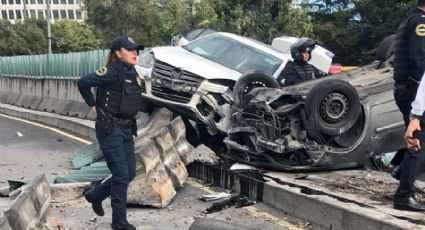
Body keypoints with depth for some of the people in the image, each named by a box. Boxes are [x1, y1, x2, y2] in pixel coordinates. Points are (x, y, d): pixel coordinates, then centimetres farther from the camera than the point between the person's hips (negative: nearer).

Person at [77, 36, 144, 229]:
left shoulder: (132, 74, 11)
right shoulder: (113, 71, -14)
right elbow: (83, 82, -22)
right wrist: (93, 106, -10)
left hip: (127, 129, 8)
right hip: (110, 129, -8)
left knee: (130, 174, 11)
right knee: (121, 175, -4)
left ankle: (95, 195, 32)